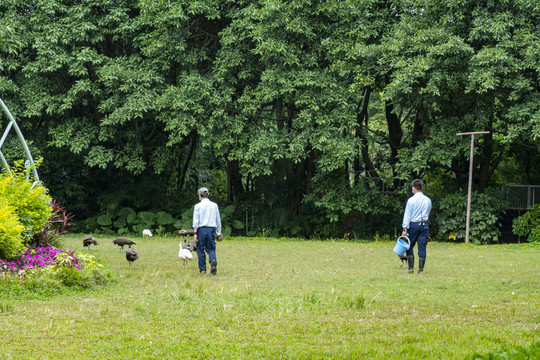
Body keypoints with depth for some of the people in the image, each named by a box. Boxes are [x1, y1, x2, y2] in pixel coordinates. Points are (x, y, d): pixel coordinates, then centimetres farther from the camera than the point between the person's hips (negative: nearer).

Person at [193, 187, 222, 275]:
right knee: (211, 249, 6)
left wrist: (195, 233, -8)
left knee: (200, 250, 6)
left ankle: (202, 269, 5)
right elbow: (218, 220, 12)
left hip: (201, 229, -2)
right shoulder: (214, 205, 8)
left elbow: (195, 221, -7)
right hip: (211, 230, 2)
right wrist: (219, 232, 19)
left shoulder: (198, 206, -2)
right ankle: (213, 260, -25)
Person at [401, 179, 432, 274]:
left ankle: (411, 268, 2)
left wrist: (405, 229, -9)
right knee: (422, 247, 4)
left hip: (413, 225, -3)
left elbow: (407, 215, -9)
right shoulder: (428, 200, 4)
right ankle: (421, 269, 3)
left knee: (410, 246, 7)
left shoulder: (411, 200, -10)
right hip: (424, 225, 3)